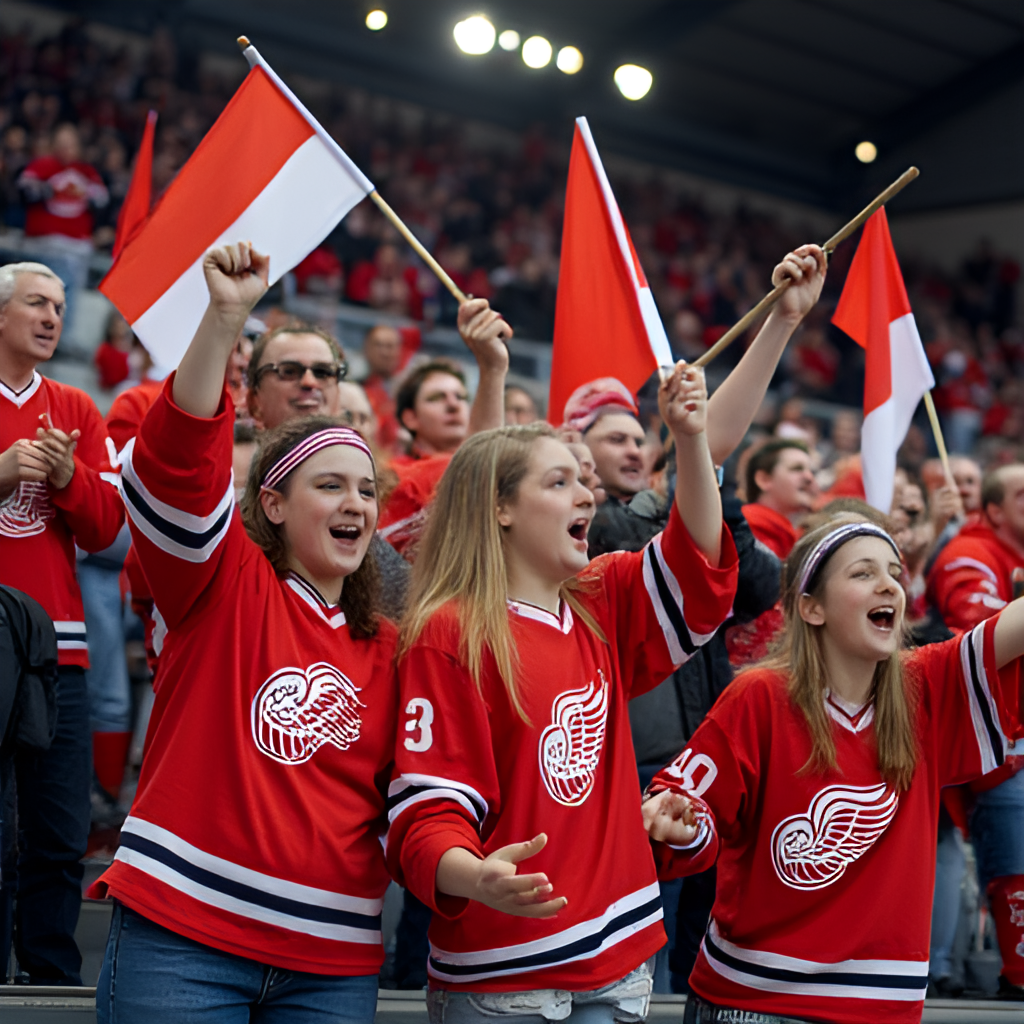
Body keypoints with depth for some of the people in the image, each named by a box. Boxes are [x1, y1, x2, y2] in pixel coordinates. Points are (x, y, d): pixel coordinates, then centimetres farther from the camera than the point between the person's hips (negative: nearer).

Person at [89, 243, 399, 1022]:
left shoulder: (386, 649, 13)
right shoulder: (224, 583, 0)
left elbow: (399, 794, 18)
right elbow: (179, 461, -16)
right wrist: (226, 317, -27)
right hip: (180, 936, -4)